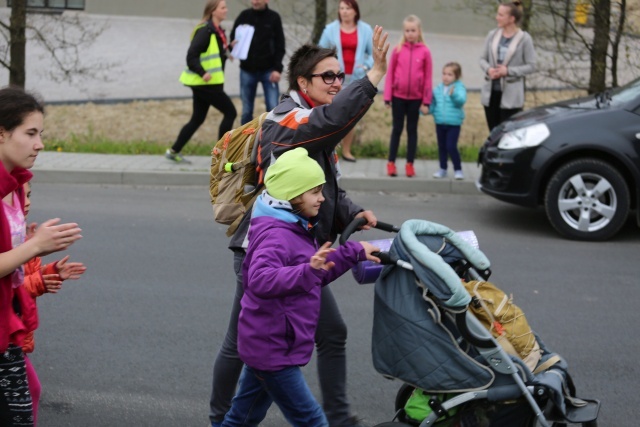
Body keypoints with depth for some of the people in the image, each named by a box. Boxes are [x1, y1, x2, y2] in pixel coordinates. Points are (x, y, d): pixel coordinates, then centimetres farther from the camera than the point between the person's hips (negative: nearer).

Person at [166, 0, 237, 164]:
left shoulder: (218, 31, 13)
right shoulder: (205, 31, -16)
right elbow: (191, 56, -21)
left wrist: (229, 48, 5)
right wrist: (202, 73, -31)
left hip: (205, 83, 10)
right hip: (204, 83, -10)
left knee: (197, 119, 13)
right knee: (230, 112, -5)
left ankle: (174, 151, 19)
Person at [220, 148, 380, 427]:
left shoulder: (296, 228, 10)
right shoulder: (275, 235, -22)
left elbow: (319, 275, 22)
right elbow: (260, 280, -41)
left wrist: (354, 252, 16)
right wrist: (309, 270, -53)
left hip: (265, 343, 10)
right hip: (273, 349, -10)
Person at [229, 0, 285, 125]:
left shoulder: (274, 18, -1)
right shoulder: (244, 16, 2)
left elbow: (280, 46, -1)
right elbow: (233, 37, 9)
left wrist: (277, 68, -12)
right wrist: (233, 44, -15)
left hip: (268, 70, -2)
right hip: (247, 70, 2)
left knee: (273, 109, -7)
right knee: (246, 111, 6)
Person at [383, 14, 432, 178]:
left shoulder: (425, 51, -4)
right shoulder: (398, 50, -3)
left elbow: (428, 78, -2)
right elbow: (390, 74, -1)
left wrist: (426, 101, -3)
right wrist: (387, 97, -3)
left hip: (416, 98, 0)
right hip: (398, 96, 0)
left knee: (412, 130, 9)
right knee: (397, 129, 7)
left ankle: (410, 164, 13)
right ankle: (391, 163, 11)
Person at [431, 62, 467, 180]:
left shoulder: (459, 87, -9)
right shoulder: (438, 89, 6)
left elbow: (461, 100, -26)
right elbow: (433, 104, 12)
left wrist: (453, 94, -43)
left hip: (454, 123, -5)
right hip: (440, 122, 5)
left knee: (451, 147, -10)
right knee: (442, 147, 13)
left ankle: (458, 169, 5)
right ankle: (443, 169, 25)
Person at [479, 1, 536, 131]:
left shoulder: (524, 39, -8)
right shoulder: (492, 35, 4)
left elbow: (531, 66, -7)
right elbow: (483, 59, 11)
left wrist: (509, 71, -17)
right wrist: (488, 69, -11)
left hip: (511, 95, -4)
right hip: (490, 91, 4)